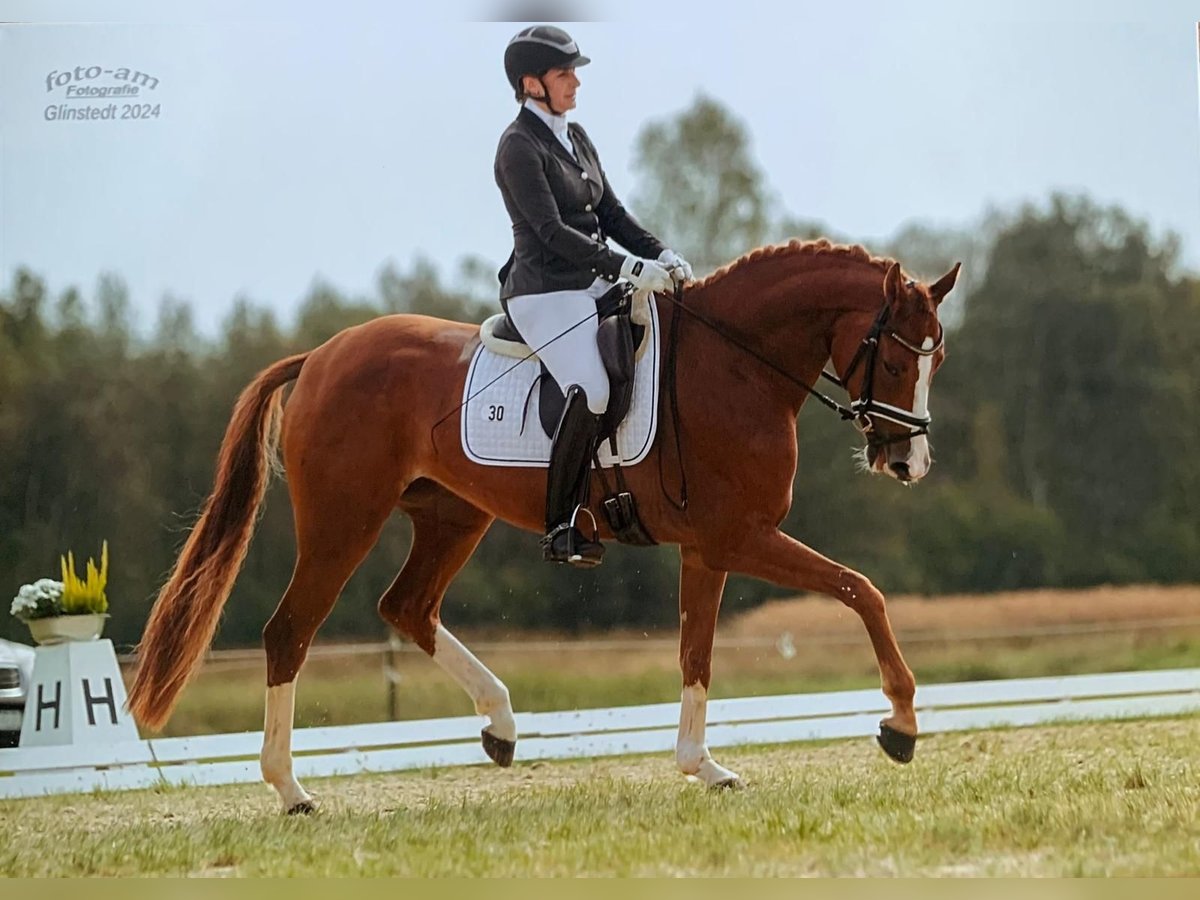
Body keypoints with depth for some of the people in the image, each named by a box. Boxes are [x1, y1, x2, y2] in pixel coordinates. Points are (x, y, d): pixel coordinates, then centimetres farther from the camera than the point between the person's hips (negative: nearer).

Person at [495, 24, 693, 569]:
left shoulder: (575, 137, 16)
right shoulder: (519, 147, -11)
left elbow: (611, 214, 17)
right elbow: (552, 230, -19)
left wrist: (661, 255, 1)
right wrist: (629, 269, -25)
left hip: (592, 285, 9)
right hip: (545, 293, -9)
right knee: (592, 390, -28)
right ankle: (561, 530, -22)